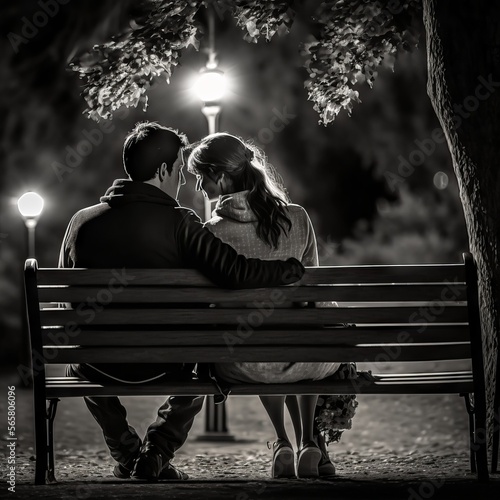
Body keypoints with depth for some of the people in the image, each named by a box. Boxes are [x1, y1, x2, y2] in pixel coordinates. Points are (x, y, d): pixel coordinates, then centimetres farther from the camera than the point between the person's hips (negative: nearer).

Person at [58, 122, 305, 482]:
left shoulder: (82, 221, -6)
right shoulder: (178, 223, -15)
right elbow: (237, 274, -22)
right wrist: (294, 269, -5)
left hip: (102, 369, 2)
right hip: (163, 367, -2)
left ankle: (126, 453, 38)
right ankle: (156, 456, 22)